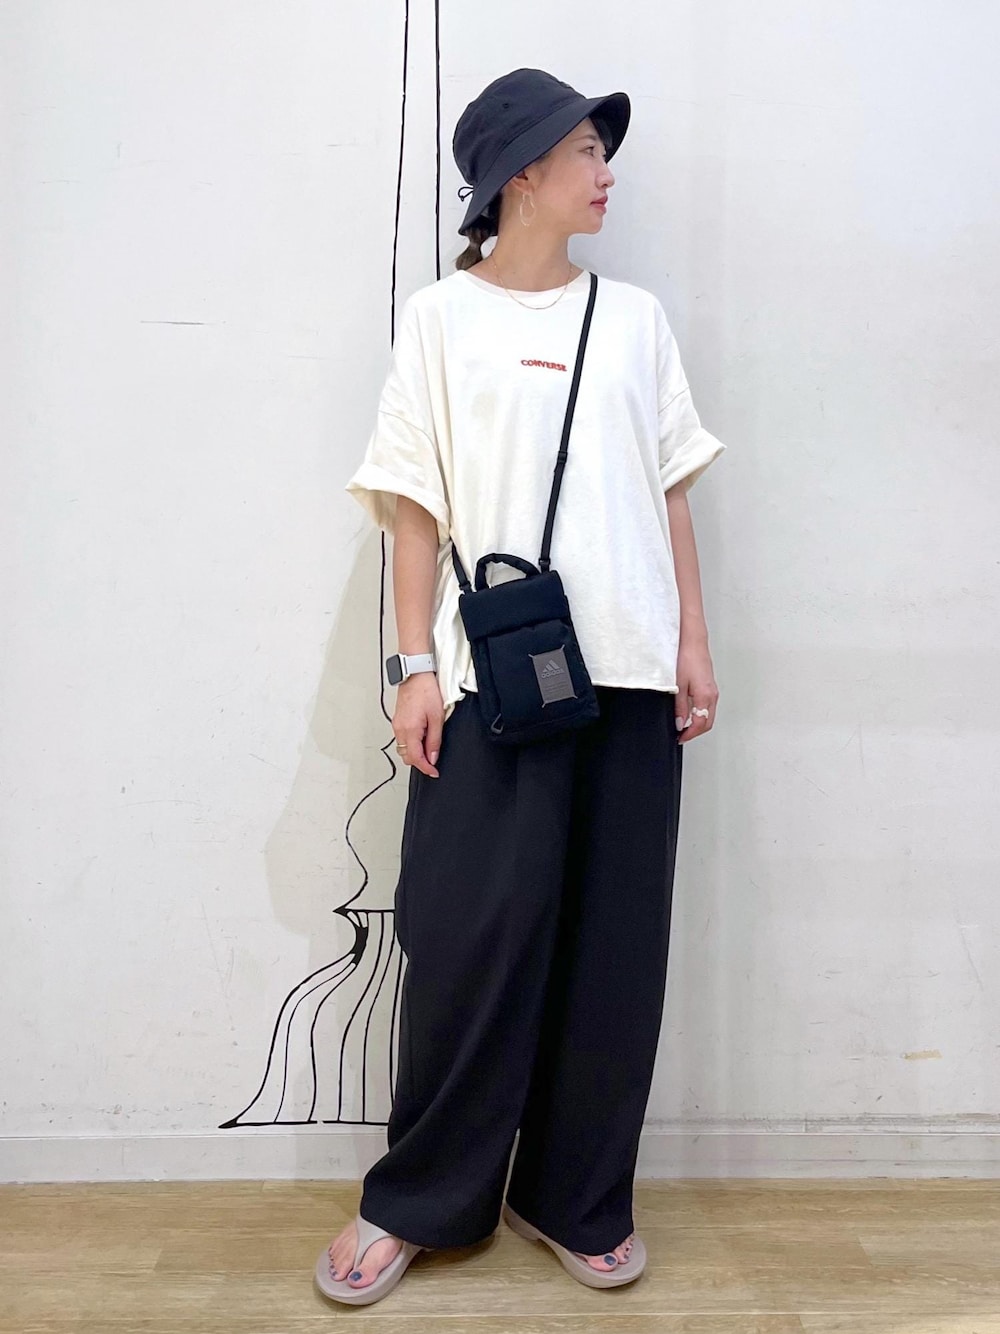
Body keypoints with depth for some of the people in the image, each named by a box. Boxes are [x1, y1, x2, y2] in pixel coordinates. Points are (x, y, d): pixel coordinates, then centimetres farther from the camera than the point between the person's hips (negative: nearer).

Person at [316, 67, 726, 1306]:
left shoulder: (634, 317, 15)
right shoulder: (440, 317, 6)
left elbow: (669, 492, 13)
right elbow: (414, 504, 1)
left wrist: (694, 642, 5)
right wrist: (416, 665, -6)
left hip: (631, 673, 4)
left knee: (617, 941, 5)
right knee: (475, 936, -3)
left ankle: (577, 1197, 23)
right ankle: (416, 1200, 17)